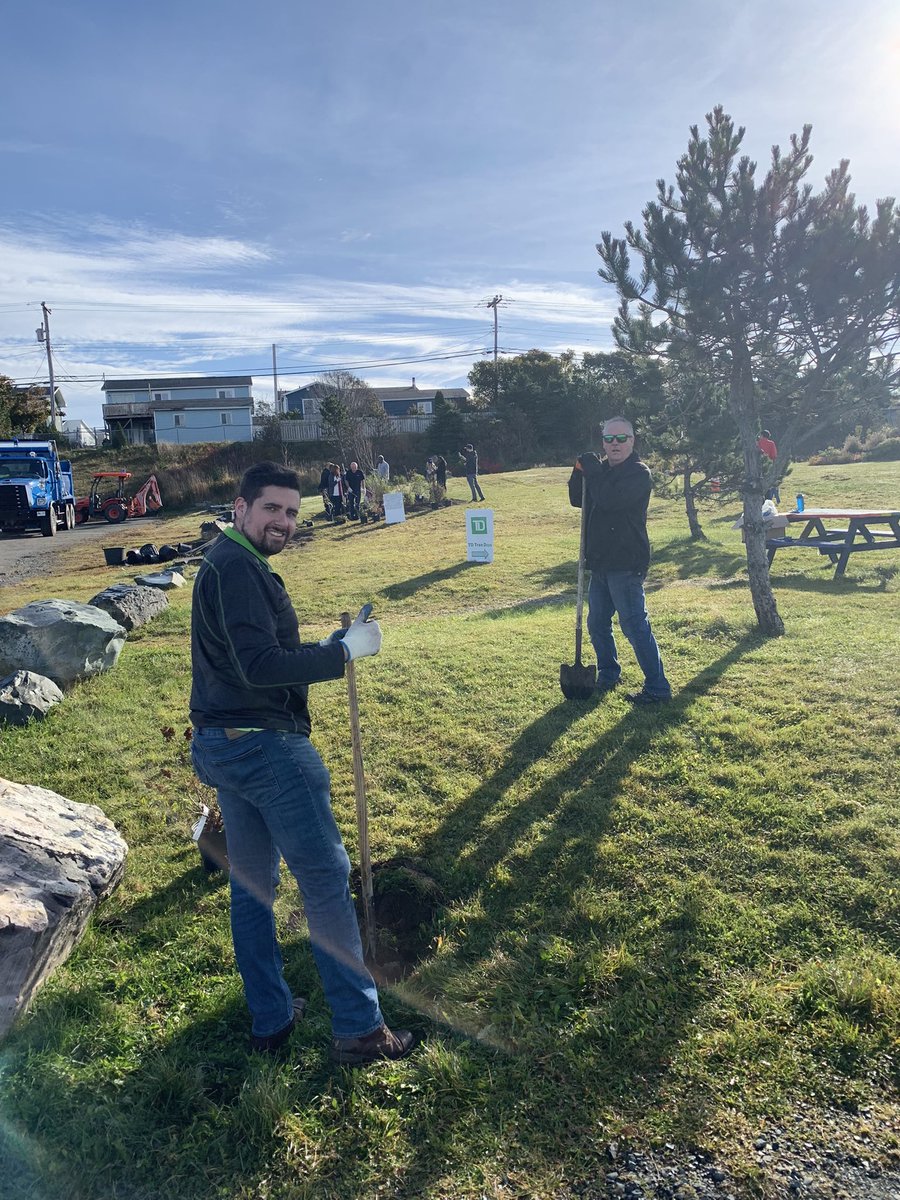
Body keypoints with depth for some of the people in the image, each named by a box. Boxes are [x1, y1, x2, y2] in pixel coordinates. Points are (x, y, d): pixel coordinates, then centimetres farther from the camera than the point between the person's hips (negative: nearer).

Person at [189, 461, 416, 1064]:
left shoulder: (229, 564, 17)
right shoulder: (238, 568, -16)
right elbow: (260, 667, -26)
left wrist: (329, 646, 11)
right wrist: (344, 651, -21)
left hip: (223, 745, 11)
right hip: (266, 746, -11)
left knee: (252, 883, 17)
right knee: (327, 880, -1)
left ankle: (271, 1019, 31)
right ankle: (360, 1030, 10)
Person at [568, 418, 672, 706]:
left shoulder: (639, 473, -11)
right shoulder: (601, 469, 14)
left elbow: (609, 499, -25)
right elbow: (577, 499, 11)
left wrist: (591, 471, -13)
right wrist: (580, 472, -6)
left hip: (626, 564, -8)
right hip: (600, 562, 8)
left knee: (635, 626, -8)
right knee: (597, 625, 16)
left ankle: (657, 688, 0)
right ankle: (608, 676, 33)